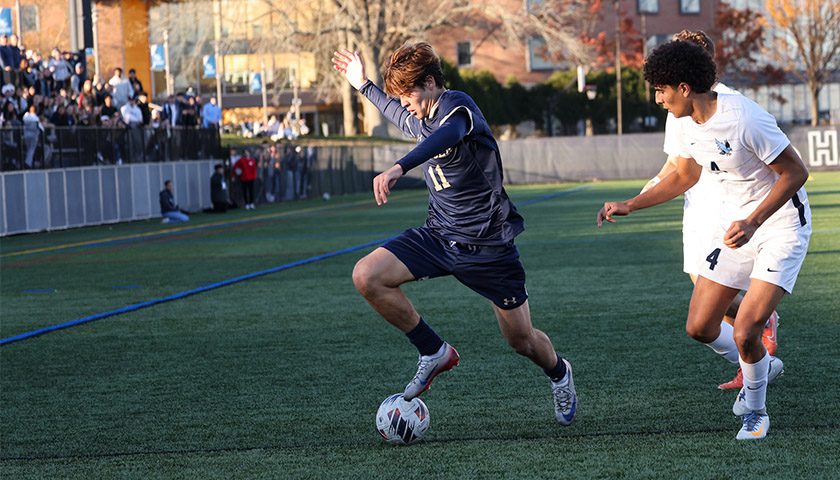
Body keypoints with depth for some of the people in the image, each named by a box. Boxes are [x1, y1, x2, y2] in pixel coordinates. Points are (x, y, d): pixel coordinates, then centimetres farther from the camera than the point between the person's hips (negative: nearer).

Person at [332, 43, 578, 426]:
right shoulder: (423, 118, 7)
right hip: (439, 236, 7)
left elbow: (446, 136, -44)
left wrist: (398, 168, -61)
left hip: (486, 246, -7)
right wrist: (363, 85, 40)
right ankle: (433, 352, 0)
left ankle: (558, 373, 41)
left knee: (522, 342, 4)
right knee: (366, 276, -16)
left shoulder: (456, 105, -18)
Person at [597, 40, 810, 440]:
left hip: (781, 223, -8)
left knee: (745, 334, -17)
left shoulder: (743, 119, -27)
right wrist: (630, 205, 10)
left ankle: (755, 410, 11)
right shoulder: (687, 123, -2)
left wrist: (752, 222, -29)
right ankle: (762, 367, 34)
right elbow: (685, 175, 17)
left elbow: (795, 172, -21)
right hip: (735, 221, 8)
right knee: (700, 327, 5)